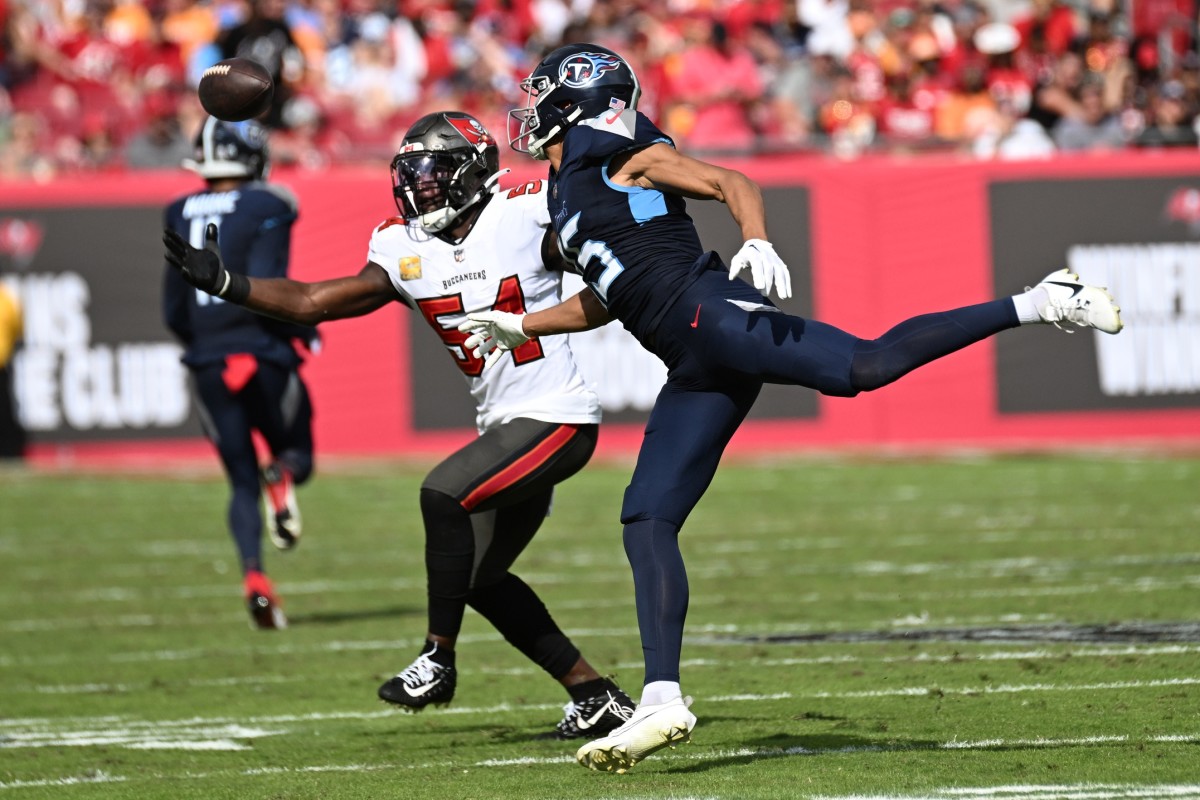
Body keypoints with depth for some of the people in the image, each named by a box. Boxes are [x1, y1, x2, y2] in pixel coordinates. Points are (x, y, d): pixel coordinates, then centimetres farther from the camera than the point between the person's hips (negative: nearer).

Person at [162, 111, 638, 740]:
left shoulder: (527, 220, -13)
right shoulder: (406, 251, 3)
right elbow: (312, 302, 1)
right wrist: (223, 284, -8)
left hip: (557, 417, -8)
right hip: (504, 424, 8)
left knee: (444, 495, -25)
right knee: (478, 577, 12)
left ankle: (439, 660, -12)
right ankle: (594, 696, 21)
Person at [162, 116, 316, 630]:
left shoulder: (182, 217, 9)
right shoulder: (265, 210, -7)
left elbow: (174, 311, 10)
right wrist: (305, 331, -2)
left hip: (208, 363, 4)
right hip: (263, 353, -4)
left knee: (242, 482, 10)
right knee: (297, 456, 17)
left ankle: (253, 574, -16)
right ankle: (281, 473, -21)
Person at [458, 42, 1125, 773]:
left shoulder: (621, 158, 4)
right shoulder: (566, 195, 28)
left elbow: (733, 183, -6)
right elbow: (607, 301, 41)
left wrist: (757, 242, -25)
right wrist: (521, 326, 43)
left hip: (709, 314, -9)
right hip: (696, 368, 9)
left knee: (864, 367, -28)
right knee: (646, 523, 2)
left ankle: (1038, 304, -20)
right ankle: (663, 699, -1)